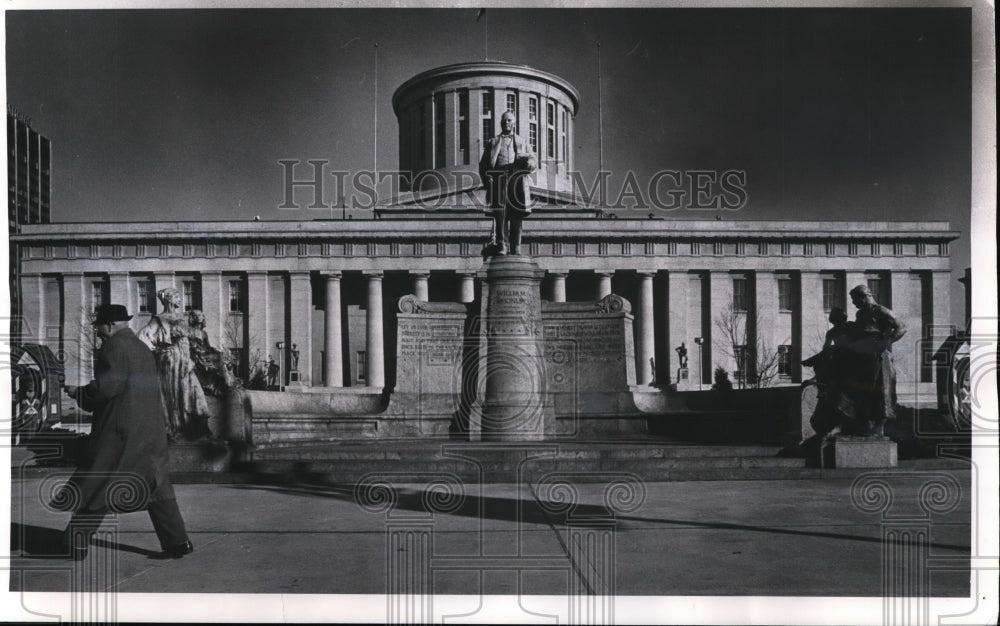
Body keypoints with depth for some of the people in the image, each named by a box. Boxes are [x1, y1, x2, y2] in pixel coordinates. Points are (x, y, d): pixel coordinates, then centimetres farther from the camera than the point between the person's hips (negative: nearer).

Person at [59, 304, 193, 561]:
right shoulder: (144, 349, 18)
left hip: (119, 432, -8)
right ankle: (177, 541, 4)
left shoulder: (113, 347, -8)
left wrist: (78, 392, -2)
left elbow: (107, 386, -19)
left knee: (93, 489, 5)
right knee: (157, 487, 8)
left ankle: (76, 545, 14)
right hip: (150, 430, 8)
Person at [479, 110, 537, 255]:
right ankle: (501, 245, -16)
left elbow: (533, 161, 13)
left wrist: (528, 162, -11)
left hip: (517, 182, 1)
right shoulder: (492, 143, 22)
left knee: (516, 215, -2)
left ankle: (515, 247, 1)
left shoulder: (522, 143, 25)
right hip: (498, 181, -1)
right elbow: (483, 164, 14)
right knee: (500, 213, -14)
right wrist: (486, 180, -3)